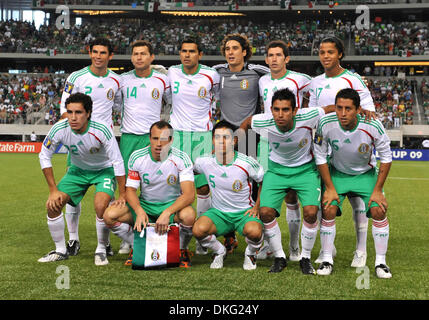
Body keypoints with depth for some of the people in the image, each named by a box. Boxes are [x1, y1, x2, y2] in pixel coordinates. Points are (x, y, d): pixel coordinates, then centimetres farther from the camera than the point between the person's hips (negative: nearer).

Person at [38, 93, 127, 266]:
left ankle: (101, 250, -3)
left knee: (101, 206, -27)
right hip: (78, 170, 4)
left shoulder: (101, 131, -32)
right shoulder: (59, 129, -24)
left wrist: (122, 196, -21)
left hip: (104, 170, -4)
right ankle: (60, 250, 11)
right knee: (53, 204, -10)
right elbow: (44, 156, -8)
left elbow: (118, 162, -24)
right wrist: (53, 190, -9)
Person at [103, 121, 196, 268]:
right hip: (144, 205, 3)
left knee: (188, 215, -38)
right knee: (110, 215, -21)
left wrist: (167, 213, -41)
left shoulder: (181, 159, -17)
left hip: (172, 205, -3)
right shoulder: (137, 157, -9)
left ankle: (182, 251, -5)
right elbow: (130, 189, -5)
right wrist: (140, 212, -27)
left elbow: (189, 194, -25)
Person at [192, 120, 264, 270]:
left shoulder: (247, 163, -15)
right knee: (198, 229, -29)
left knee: (254, 232, -36)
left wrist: (257, 207, -2)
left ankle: (250, 253, 3)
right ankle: (219, 251, 5)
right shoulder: (204, 162, -9)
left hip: (244, 212, -2)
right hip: (218, 212, 2)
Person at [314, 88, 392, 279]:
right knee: (328, 210, -16)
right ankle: (327, 260, 1)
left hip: (366, 173, 0)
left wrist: (378, 190, -12)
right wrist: (329, 188, -11)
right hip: (337, 173, 0)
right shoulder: (326, 124, -26)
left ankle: (381, 262, 1)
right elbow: (320, 157, -10)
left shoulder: (373, 126, -27)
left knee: (379, 211, -15)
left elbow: (386, 158, -12)